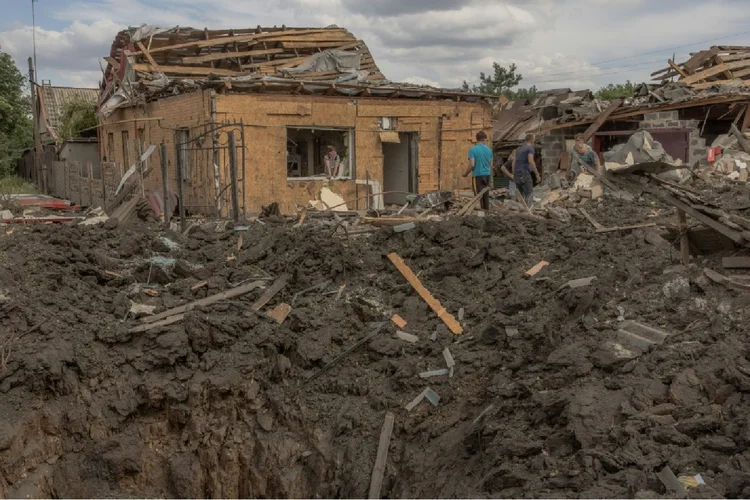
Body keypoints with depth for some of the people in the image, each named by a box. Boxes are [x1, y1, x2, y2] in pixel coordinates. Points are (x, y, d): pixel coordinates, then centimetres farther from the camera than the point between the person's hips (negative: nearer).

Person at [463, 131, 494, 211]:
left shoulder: (473, 150, -8)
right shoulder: (489, 150, 5)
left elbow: (472, 165, -13)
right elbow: (491, 165, 11)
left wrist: (466, 173, 2)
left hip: (478, 175, -4)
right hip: (487, 175, 4)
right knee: (486, 195, 11)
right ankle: (487, 209, 14)